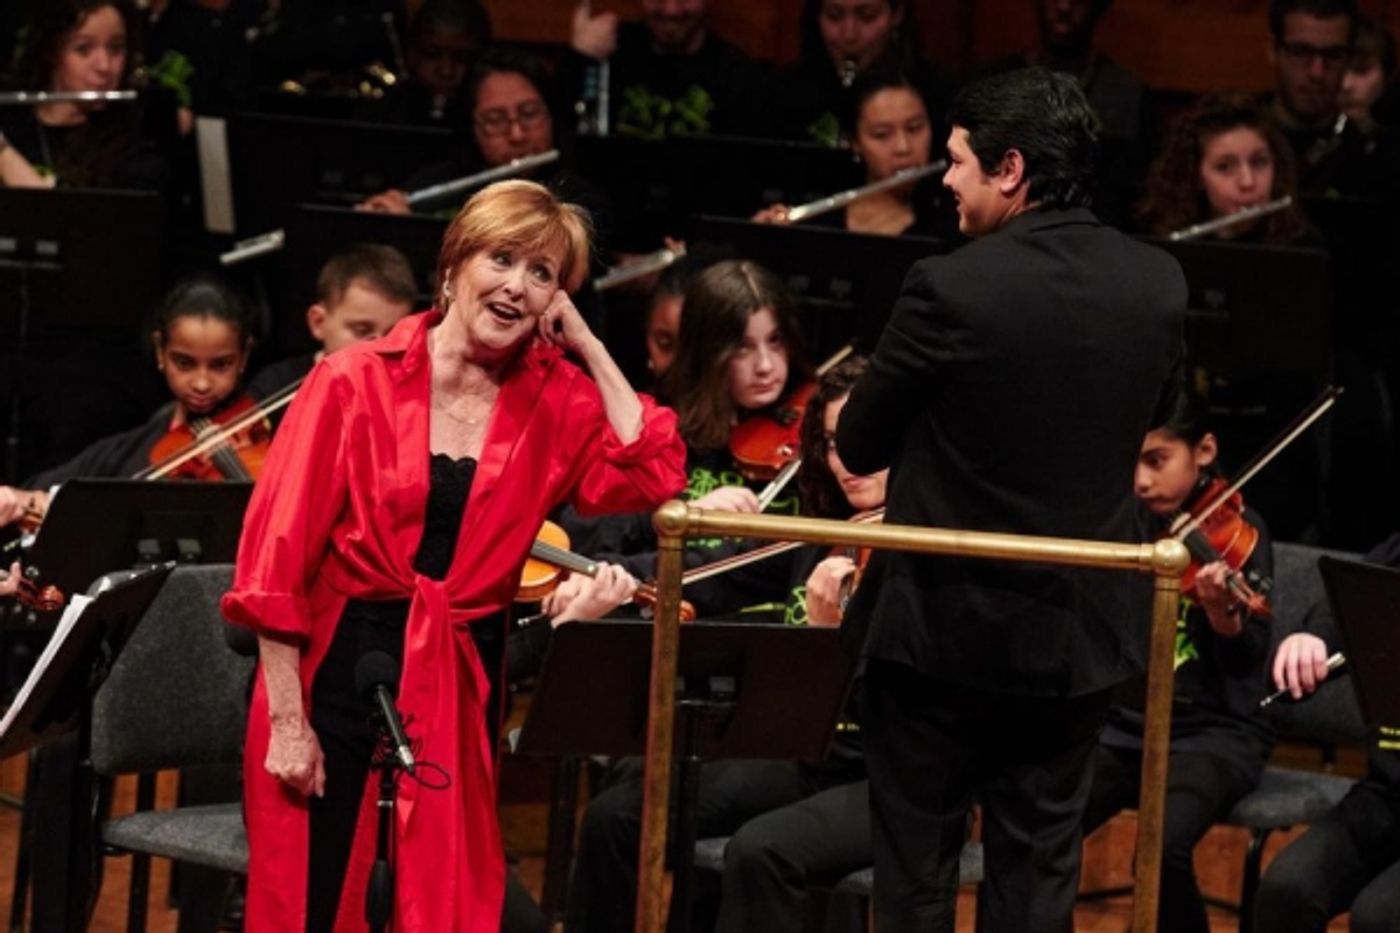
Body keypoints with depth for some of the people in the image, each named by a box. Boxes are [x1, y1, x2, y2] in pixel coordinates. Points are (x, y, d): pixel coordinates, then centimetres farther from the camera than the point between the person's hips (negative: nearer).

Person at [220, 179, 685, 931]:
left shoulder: (555, 400, 5)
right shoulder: (355, 383, -5)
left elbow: (652, 476, -11)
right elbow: (278, 558, -7)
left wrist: (590, 349, -4)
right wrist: (286, 720, -11)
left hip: (464, 691, 3)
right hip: (340, 675, -3)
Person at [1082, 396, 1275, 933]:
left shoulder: (1237, 531, -5)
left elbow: (1248, 661, -15)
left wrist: (1222, 610, -35)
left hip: (1214, 732, -5)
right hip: (1124, 725, 5)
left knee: (1162, 847, -33)